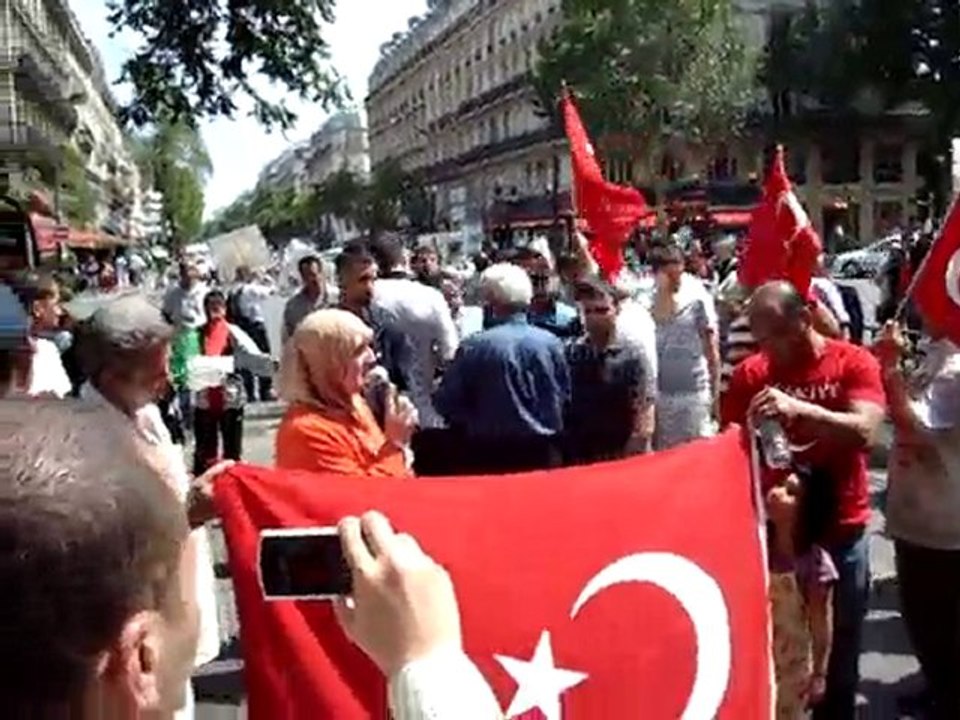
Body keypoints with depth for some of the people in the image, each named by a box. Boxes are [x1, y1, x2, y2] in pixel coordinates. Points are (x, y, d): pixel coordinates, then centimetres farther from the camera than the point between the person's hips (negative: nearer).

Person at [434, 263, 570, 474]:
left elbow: (446, 401, -7)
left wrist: (473, 426, 10)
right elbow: (566, 397, 4)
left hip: (491, 455, -2)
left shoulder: (474, 346, -12)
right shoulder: (551, 343, -4)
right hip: (543, 453, 3)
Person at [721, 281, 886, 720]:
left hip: (840, 528, -1)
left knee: (839, 646, 12)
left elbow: (865, 431, -21)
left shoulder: (854, 362, -6)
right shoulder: (751, 373, 0)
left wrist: (799, 408, -34)